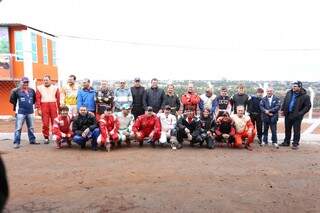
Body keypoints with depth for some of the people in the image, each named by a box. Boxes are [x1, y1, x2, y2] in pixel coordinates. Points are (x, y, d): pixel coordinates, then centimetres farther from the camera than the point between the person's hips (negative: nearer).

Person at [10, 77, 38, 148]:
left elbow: (34, 99, 22)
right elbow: (12, 100, 0)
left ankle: (32, 140, 24)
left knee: (31, 127, 13)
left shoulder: (32, 90, 9)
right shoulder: (16, 91, -4)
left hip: (30, 112, 5)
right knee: (18, 128, -4)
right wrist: (17, 105, 4)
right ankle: (16, 142, 2)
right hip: (20, 112, -4)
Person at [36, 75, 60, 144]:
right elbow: (37, 99, 3)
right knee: (45, 123, 0)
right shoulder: (39, 88, 9)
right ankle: (46, 138, 10)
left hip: (53, 106, 0)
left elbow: (58, 99, 7)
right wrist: (38, 109, -5)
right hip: (44, 107, 0)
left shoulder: (55, 88, 11)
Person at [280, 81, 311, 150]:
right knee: (287, 129, 16)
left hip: (296, 116, -5)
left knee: (296, 130, 3)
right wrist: (282, 110, 6)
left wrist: (300, 113, -17)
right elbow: (285, 102, 13)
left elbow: (308, 106, -10)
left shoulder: (305, 96, -13)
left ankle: (295, 144, 15)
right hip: (287, 115, 5)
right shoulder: (289, 93, 2)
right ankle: (286, 142, 29)